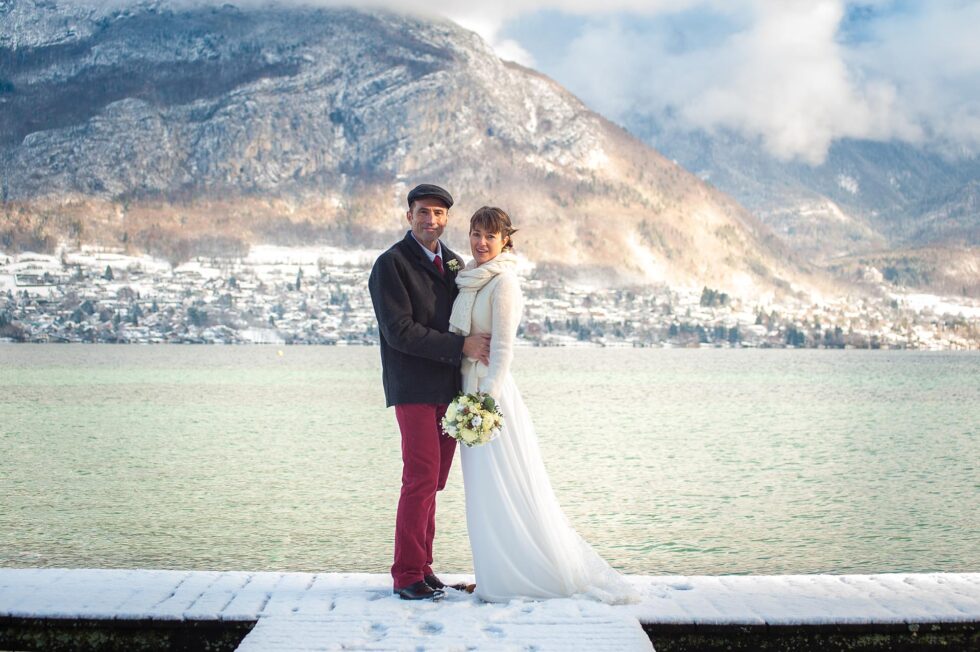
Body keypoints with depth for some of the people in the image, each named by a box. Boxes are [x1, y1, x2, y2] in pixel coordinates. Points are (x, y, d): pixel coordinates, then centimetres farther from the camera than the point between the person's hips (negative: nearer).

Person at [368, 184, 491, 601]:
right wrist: (461, 346, -18)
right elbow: (400, 331, -16)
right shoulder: (392, 264, -7)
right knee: (422, 479, -8)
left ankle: (422, 564, 18)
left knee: (432, 481, 9)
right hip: (414, 390, -7)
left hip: (449, 388, 7)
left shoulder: (453, 262, 16)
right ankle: (406, 575, 1)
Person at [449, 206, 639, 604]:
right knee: (485, 491, 11)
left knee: (506, 489, -4)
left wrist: (487, 399, -21)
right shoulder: (471, 279, 14)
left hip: (492, 391, -9)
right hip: (469, 386, 9)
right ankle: (499, 578, 19)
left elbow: (502, 348, -17)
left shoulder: (503, 282, -13)